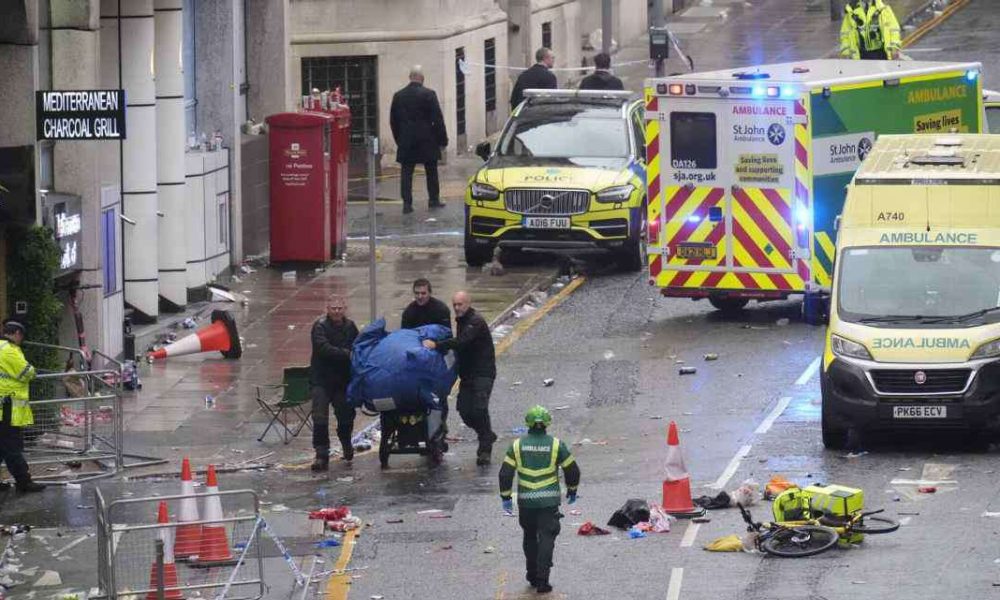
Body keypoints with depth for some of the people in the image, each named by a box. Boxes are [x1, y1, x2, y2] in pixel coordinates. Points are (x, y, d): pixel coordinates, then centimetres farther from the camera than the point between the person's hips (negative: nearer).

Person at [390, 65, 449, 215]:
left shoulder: (398, 96, 3)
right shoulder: (428, 95, -9)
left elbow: (393, 120, 9)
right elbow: (437, 119, -9)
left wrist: (399, 139, 19)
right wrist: (442, 139, -1)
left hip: (406, 141, 2)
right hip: (427, 141, -2)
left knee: (406, 173, 1)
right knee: (431, 171, 12)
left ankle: (407, 203, -6)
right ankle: (434, 199, 18)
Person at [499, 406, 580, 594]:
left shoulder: (517, 445, -2)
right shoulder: (556, 445, -5)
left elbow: (505, 473, -2)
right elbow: (572, 470, 2)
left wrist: (505, 497, 7)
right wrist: (572, 490, 19)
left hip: (526, 501, 2)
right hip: (549, 501, -2)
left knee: (530, 537, 19)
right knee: (546, 538, -1)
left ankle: (532, 575, 26)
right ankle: (542, 580, -8)